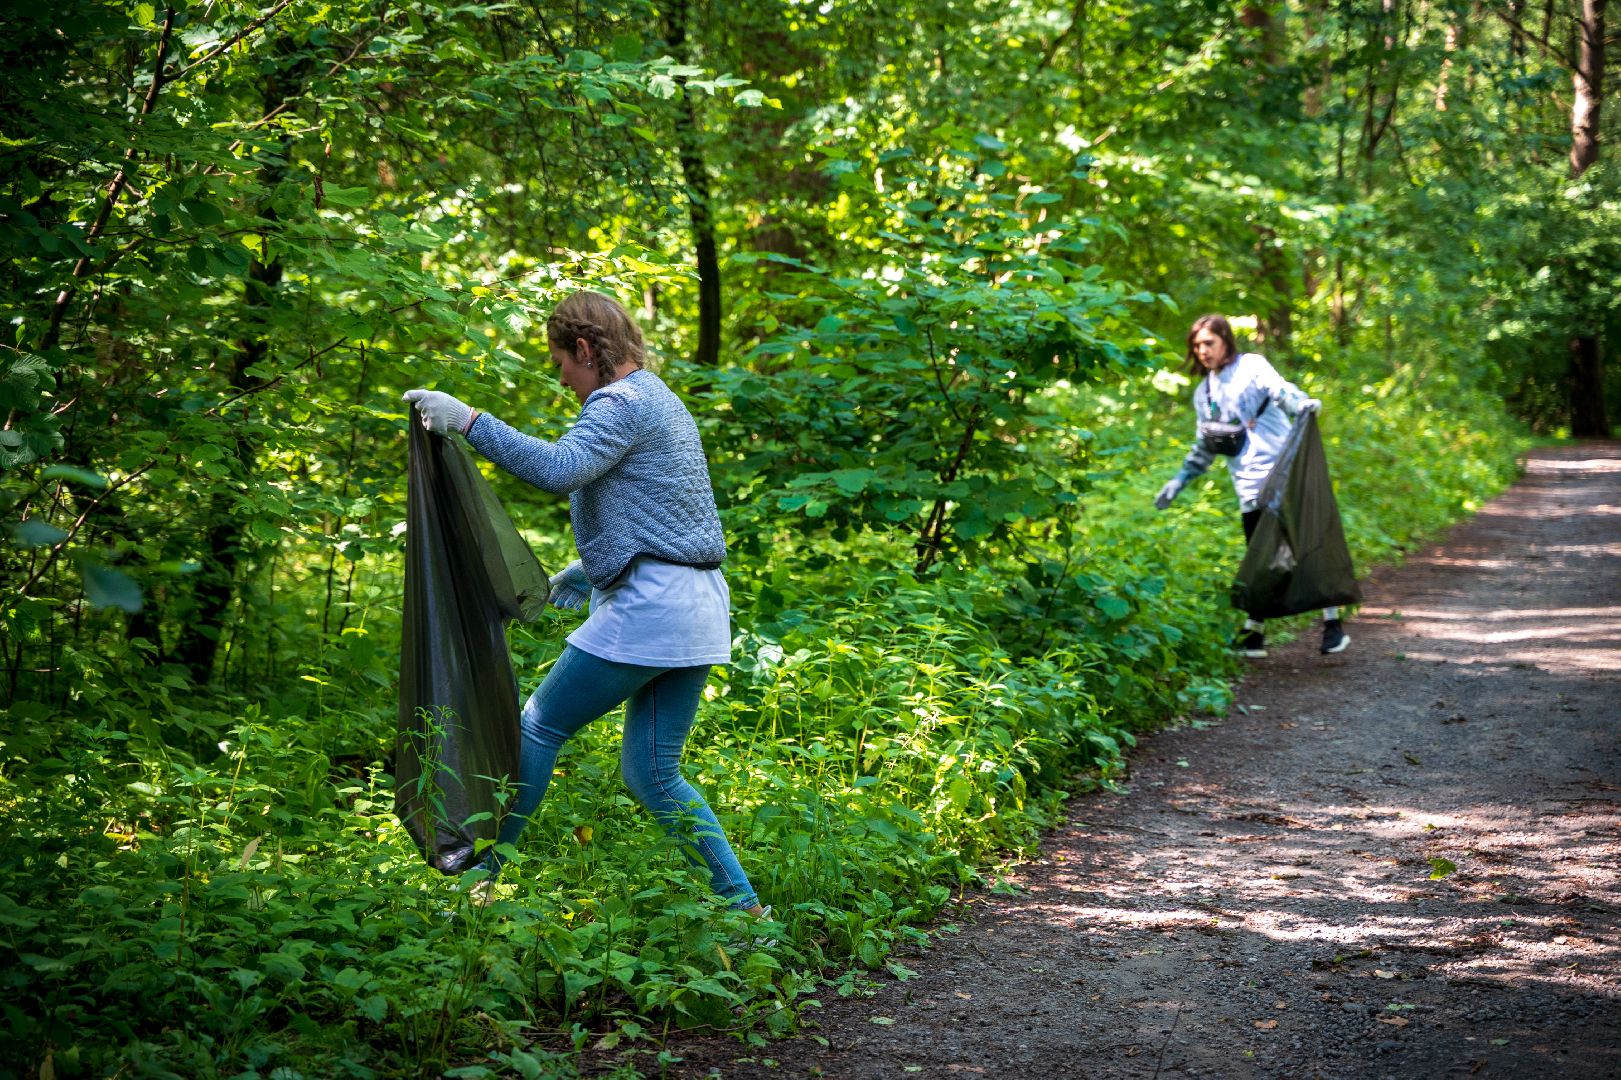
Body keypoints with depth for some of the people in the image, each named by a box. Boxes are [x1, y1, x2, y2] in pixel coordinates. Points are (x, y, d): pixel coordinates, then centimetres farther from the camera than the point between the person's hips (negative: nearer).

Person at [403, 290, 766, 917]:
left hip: (648, 605, -10)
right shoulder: (660, 402, 22)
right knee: (651, 774, 11)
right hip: (697, 611, 10)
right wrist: (587, 570, 29)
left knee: (538, 726, 2)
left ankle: (478, 879, 7)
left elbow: (559, 469, -28)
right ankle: (745, 906, 7)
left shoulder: (622, 402, -9)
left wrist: (469, 421, -27)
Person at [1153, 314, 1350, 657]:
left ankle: (1333, 623, 5)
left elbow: (1279, 389, -19)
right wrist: (1180, 480, 20)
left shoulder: (1252, 367, 1)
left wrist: (1302, 403, -40)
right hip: (1251, 488, 5)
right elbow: (1204, 447, 26)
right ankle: (1253, 633, 9)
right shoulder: (1204, 394, 17)